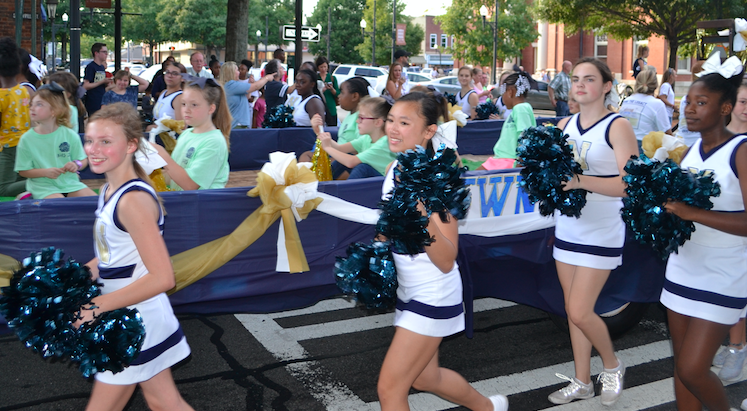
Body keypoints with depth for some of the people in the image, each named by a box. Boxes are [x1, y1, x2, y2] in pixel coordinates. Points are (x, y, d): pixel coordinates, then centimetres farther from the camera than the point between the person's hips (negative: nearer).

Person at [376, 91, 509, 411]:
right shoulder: (394, 169, -2)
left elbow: (446, 261, -28)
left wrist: (424, 219, -42)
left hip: (433, 298, -8)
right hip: (409, 292, 8)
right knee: (424, 377, 24)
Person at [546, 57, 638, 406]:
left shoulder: (618, 126, -10)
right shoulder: (565, 125, 8)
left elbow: (630, 184, -18)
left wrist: (580, 181, -29)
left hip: (601, 233, -6)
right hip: (567, 228, 6)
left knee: (580, 311, -8)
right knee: (573, 309, 11)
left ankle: (612, 365, 20)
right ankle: (582, 382, 25)